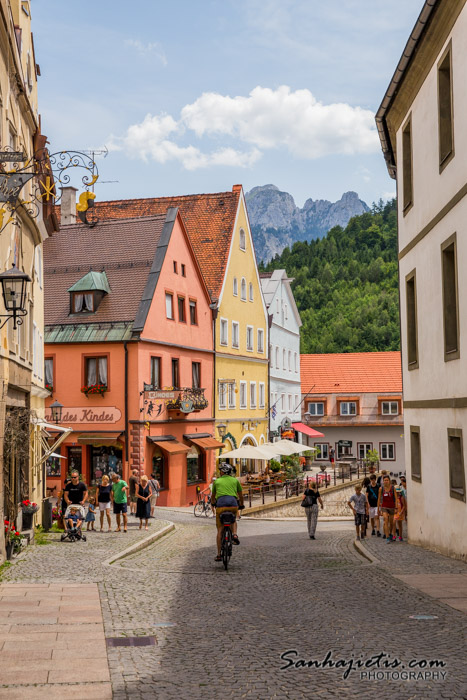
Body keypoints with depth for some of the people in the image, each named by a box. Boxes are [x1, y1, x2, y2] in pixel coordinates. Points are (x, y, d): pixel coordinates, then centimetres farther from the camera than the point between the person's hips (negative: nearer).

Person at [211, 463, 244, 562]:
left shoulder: (217, 481, 20)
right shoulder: (235, 480, 21)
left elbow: (213, 495, 35)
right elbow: (240, 495, 31)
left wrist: (213, 503, 57)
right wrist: (241, 505, 49)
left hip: (221, 504, -1)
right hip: (233, 504, 1)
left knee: (220, 530, 7)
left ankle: (219, 555, 4)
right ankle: (235, 534, 3)